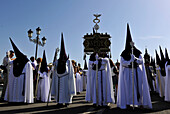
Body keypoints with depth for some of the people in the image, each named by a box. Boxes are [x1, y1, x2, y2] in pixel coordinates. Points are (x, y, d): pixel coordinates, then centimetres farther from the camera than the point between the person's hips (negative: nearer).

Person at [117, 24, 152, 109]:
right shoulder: (124, 53, 1)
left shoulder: (137, 52, 7)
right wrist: (130, 62, -22)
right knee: (128, 86, -4)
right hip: (127, 72, -2)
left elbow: (141, 61, -2)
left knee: (139, 86, -2)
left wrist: (135, 58, -20)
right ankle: (127, 103, 3)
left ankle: (140, 102, 6)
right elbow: (122, 62, -9)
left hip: (137, 72, 2)